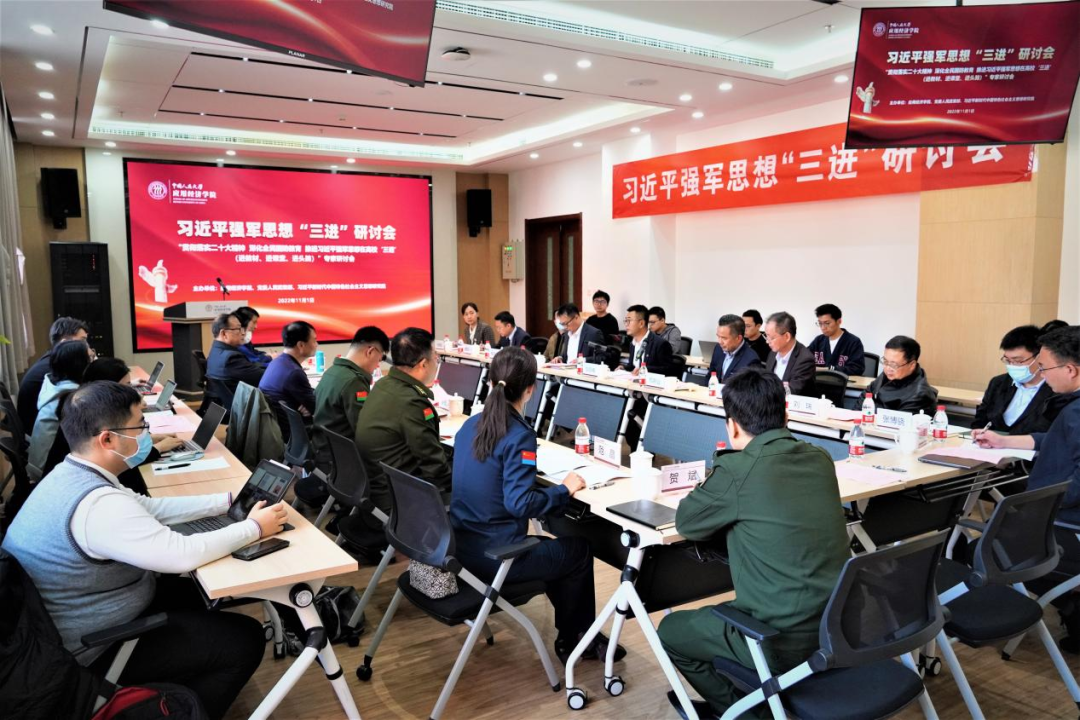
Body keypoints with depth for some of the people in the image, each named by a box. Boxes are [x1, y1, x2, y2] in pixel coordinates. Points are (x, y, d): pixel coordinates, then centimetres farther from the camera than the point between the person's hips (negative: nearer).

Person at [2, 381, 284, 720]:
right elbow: (184, 554, -31)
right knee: (245, 639, -6)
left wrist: (228, 500, 3)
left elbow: (149, 507, 8)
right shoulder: (97, 504, -33)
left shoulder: (70, 474, -1)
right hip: (91, 651, -10)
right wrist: (254, 527, -17)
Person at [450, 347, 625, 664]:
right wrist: (564, 489, -12)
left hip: (461, 547, 8)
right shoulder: (519, 436, -19)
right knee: (579, 549, 17)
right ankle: (571, 641, 33)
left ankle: (579, 632, 38)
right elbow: (519, 503, -27)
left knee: (552, 547, 29)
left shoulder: (470, 425, 3)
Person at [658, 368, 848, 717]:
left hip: (784, 642, -7)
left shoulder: (737, 469, -18)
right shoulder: (820, 459, 1)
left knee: (670, 631, 18)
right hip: (837, 628, 7)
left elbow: (685, 522, -2)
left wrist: (717, 496, 15)